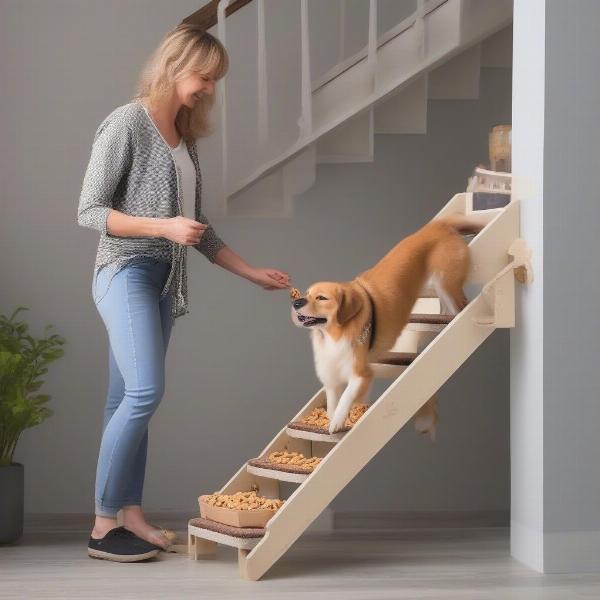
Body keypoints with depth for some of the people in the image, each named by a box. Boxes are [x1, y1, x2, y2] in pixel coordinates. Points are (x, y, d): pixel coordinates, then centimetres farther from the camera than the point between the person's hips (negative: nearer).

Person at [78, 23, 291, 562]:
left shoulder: (185, 137, 16)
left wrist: (253, 273, 15)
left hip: (165, 281, 7)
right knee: (144, 392, -18)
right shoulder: (127, 123, -7)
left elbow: (198, 228, 20)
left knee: (127, 401, 7)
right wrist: (164, 227, -18)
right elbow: (90, 211, -10)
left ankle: (130, 514, 7)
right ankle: (104, 524, -12)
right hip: (126, 273, -7)